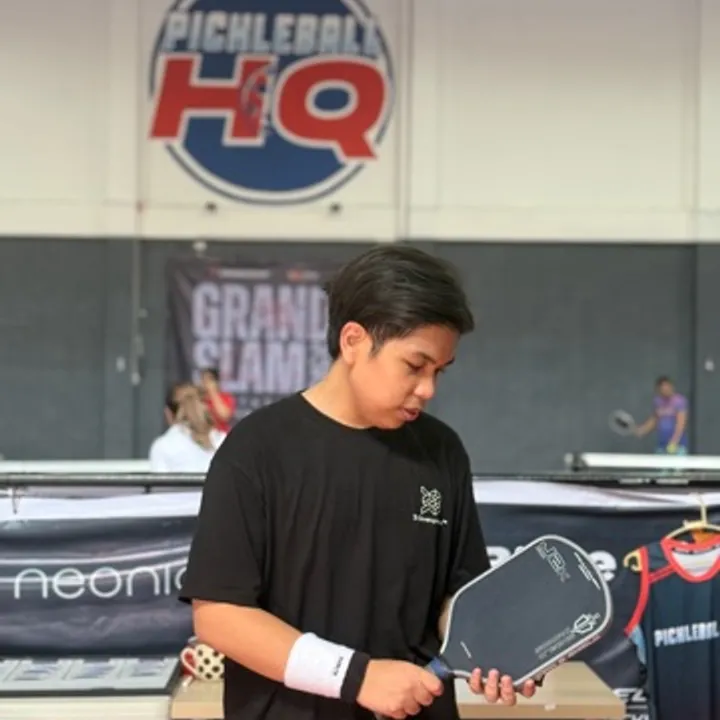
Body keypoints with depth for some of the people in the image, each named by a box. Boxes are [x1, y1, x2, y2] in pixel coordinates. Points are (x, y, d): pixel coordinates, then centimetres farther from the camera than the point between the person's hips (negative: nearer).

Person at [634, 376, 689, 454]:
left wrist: (674, 443, -29)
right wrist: (642, 430, 5)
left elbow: (681, 424, -19)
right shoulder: (657, 401, 8)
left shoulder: (680, 401, -10)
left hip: (678, 446, -6)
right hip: (661, 445, 6)